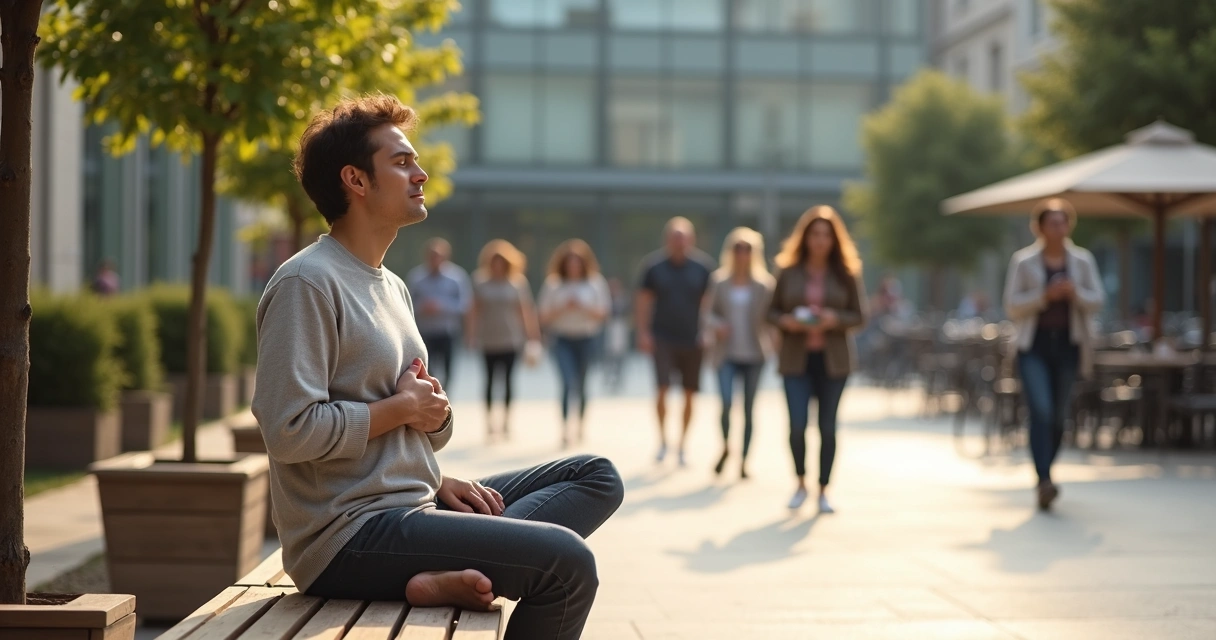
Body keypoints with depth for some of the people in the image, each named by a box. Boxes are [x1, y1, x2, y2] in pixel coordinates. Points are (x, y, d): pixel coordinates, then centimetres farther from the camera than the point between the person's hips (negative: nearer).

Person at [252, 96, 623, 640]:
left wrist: (437, 458, 0)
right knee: (567, 560, -23)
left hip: (414, 506, 10)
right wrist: (402, 407, -10)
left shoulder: (393, 287, 18)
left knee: (597, 478, 6)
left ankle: (453, 573, -13)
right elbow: (289, 429, -21)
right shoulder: (307, 283, -11)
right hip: (347, 535, -10)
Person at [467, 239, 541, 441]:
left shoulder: (517, 284, 4)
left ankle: (506, 422, 8)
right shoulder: (481, 285, 4)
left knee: (508, 379, 0)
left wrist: (531, 336, 2)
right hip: (489, 339, 0)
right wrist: (471, 336, 0)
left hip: (511, 339, 0)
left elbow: (526, 310, 5)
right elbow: (475, 311, 3)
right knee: (490, 380, 0)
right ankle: (489, 422, 4)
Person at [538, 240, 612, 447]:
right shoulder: (553, 285, 3)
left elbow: (601, 314, 0)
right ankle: (565, 428, -21)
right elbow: (545, 318, 1)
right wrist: (563, 307, -14)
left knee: (581, 384, 10)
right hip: (563, 339, -1)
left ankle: (581, 423, 32)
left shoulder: (595, 283, 3)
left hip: (586, 339, 1)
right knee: (568, 382, -17)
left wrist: (581, 306, -15)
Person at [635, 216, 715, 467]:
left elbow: (710, 301, 6)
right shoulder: (654, 265, -2)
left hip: (693, 340, 1)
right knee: (663, 388, -12)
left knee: (689, 395, 6)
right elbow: (643, 300, 5)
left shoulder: (703, 266, -2)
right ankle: (662, 441, 3)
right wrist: (643, 333, -1)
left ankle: (682, 444, 19)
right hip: (662, 339, -1)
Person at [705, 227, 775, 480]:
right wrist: (716, 325, -10)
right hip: (727, 353, 0)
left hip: (753, 354, 0)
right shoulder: (719, 282, 3)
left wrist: (771, 339, -14)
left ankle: (744, 459, 16)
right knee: (726, 403, -15)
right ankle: (726, 447, 13)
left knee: (749, 408, 4)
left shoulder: (764, 284, 0)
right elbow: (710, 312, 10)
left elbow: (770, 317, 2)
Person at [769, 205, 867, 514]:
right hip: (796, 358, 0)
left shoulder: (846, 274, 2)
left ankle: (823, 490, 16)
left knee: (828, 427, 3)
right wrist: (786, 321, -13)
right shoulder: (788, 272, 3)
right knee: (797, 425, -10)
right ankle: (801, 483, 13)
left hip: (833, 360, 0)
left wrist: (835, 320, -16)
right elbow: (772, 311, 8)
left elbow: (859, 316, 2)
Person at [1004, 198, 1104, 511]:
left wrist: (1075, 293, -15)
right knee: (1040, 412, -17)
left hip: (1068, 346, 3)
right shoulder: (1023, 261, 1)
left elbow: (1097, 301, 6)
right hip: (1034, 347, -3)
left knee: (1058, 417, 8)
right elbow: (1012, 306, -2)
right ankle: (1044, 481, -25)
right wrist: (1045, 296, -17)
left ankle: (1044, 476, 25)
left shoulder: (1082, 260, 7)